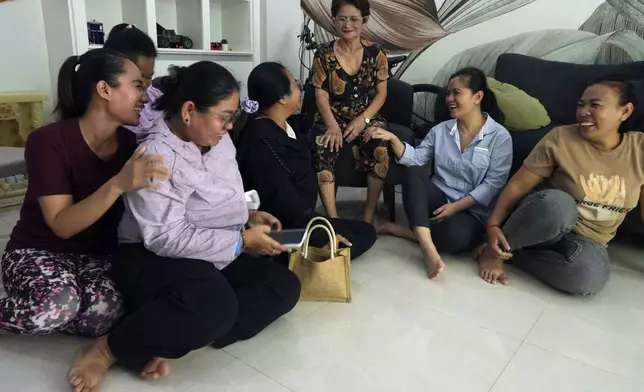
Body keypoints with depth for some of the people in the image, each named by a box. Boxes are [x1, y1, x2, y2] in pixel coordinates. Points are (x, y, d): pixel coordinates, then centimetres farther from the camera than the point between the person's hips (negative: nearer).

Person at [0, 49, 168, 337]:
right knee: (57, 304, -36)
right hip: (38, 251, -3)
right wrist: (117, 185, -38)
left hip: (99, 255, 3)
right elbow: (62, 226, -26)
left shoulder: (131, 143, -4)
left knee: (103, 312, -30)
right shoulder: (49, 141, -18)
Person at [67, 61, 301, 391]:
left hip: (214, 257, 9)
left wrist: (247, 216, 1)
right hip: (152, 259, -8)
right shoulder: (157, 156, -20)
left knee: (285, 284, -8)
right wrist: (242, 241, -22)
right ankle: (107, 350, -12)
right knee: (216, 304, -37)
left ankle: (168, 342, -17)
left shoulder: (219, 140, 4)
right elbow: (167, 239, -24)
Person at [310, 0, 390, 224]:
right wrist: (332, 126, -19)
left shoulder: (375, 53, 3)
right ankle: (333, 219, -28)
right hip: (332, 117, 0)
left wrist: (362, 120, -14)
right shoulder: (324, 54, 0)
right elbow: (321, 95, -2)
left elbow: (381, 93, 2)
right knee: (322, 151, -33)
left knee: (380, 151, -32)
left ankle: (369, 216, -18)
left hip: (366, 117, 1)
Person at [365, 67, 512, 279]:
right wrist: (393, 139, -15)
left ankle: (405, 230, -13)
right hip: (438, 200, 4)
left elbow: (493, 184, -9)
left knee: (456, 236, -38)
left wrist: (456, 206, -18)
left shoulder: (500, 136, -3)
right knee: (414, 173, -29)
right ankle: (428, 248, -35)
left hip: (471, 211, -3)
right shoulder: (441, 130, 10)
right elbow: (415, 159, 2)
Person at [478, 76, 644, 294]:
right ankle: (496, 251, -18)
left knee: (590, 277, -35)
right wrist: (493, 225, -25)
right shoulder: (560, 138, -13)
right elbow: (518, 185, -13)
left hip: (586, 239, 2)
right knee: (559, 203, -40)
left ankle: (508, 253, -16)